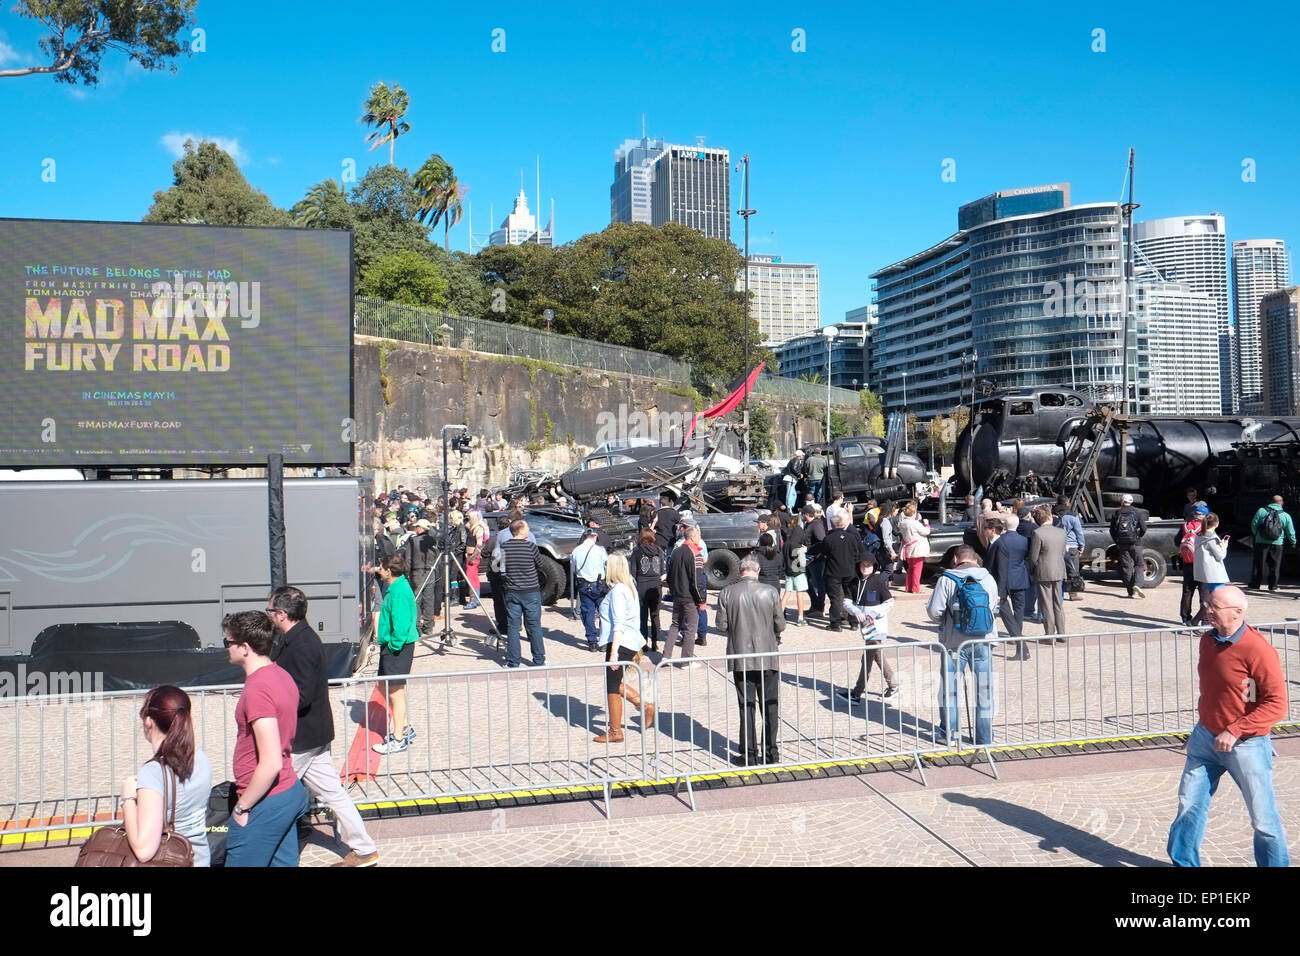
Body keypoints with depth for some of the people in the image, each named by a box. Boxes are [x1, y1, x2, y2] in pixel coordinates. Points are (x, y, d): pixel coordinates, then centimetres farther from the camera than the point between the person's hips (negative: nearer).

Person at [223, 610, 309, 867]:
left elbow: (271, 764, -26)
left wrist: (241, 807, -14)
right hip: (291, 791, 9)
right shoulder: (281, 675, 6)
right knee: (285, 862, 16)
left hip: (266, 802, -9)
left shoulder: (258, 690, -22)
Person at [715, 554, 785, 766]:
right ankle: (771, 753, 15)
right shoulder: (769, 592, -7)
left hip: (740, 658, 0)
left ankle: (749, 755, 11)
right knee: (770, 707, 11)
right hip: (767, 657, 0)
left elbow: (722, 625, -4)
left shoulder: (727, 593, -7)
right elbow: (780, 625, -1)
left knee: (746, 707, 8)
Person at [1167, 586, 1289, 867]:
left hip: (1246, 746, -6)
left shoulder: (1258, 650, -21)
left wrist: (1235, 731, -24)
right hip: (1205, 737, 6)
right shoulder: (1208, 640, 1)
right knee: (1189, 804, 11)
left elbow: (1277, 704, -22)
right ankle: (1183, 862, 26)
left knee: (1263, 817, 7)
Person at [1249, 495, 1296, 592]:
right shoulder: (1286, 516, 0)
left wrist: (1255, 535, 20)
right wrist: (1293, 543, 23)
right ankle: (1273, 586, 11)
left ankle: (1255, 584, 9)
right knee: (1275, 565, 9)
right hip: (1277, 544, 0)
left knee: (1258, 564, 6)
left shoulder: (1261, 511, -2)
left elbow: (1253, 525, 1)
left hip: (1261, 542, 0)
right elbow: (1290, 532, 6)